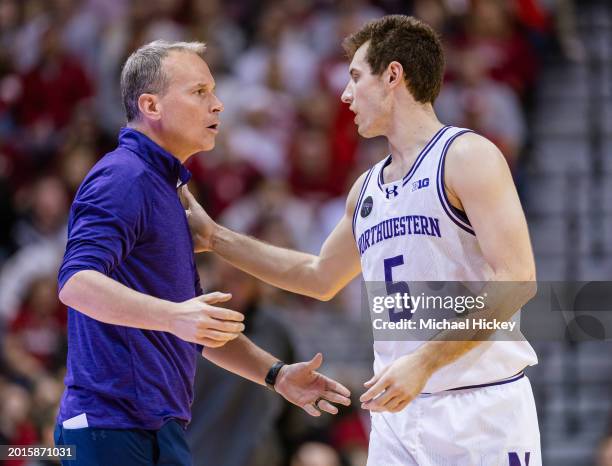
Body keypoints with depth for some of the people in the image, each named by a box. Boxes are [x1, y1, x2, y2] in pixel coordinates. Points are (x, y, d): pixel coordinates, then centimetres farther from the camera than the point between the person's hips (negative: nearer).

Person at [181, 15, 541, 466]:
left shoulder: (467, 156, -6)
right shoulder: (367, 188, 18)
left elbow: (516, 280, -16)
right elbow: (321, 277, 34)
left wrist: (423, 361, -22)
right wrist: (215, 238, 31)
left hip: (479, 408, -7)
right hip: (398, 416, 7)